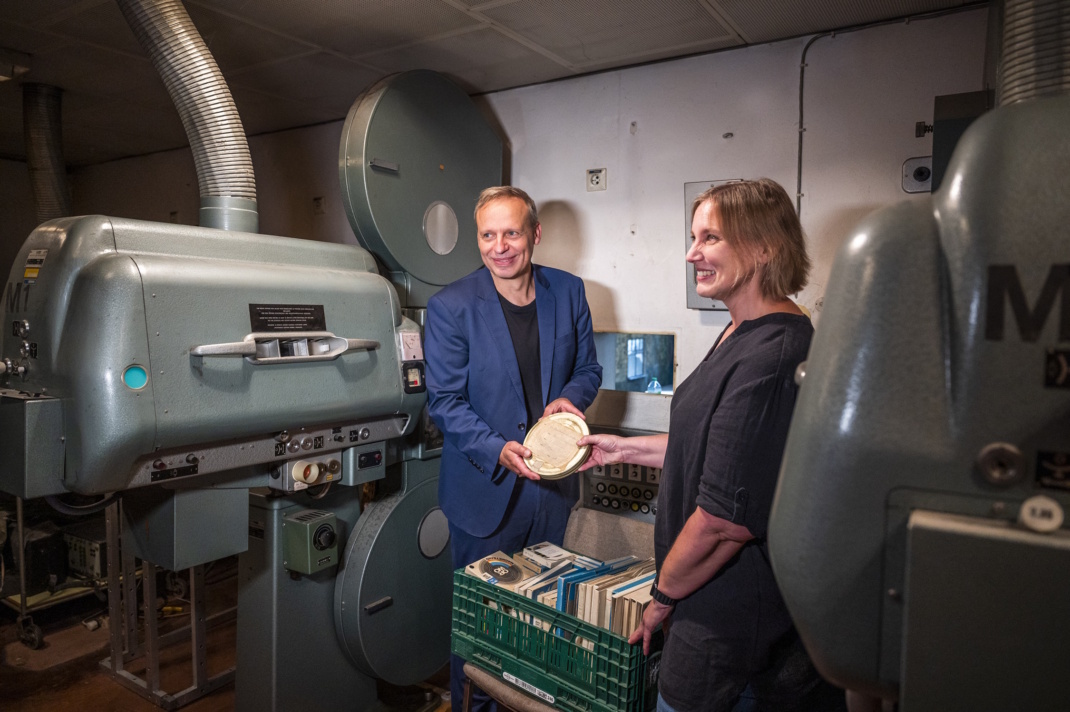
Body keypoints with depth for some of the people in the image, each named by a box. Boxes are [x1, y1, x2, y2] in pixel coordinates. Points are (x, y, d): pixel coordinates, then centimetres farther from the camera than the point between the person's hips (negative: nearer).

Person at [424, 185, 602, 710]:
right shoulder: (450, 307, -10)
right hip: (484, 487, -3)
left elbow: (588, 368, 9)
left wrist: (570, 398, -14)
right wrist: (498, 450, -26)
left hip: (552, 482, 4)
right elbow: (445, 402, -11)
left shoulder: (568, 291, 1)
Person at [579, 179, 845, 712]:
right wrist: (626, 449, 14)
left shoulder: (768, 360, -29)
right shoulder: (743, 335, 5)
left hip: (730, 622, -9)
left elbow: (725, 522, -29)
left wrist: (662, 598, -14)